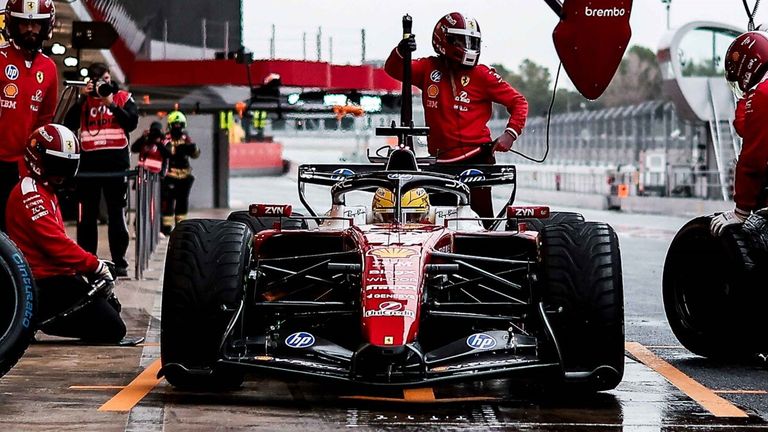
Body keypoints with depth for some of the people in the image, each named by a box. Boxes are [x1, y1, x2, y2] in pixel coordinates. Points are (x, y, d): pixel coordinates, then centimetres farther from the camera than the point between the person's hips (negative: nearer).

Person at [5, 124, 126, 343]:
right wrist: (95, 266, -15)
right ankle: (41, 320, -9)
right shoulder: (30, 195, -15)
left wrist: (92, 265, 6)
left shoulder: (46, 192, 20)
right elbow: (54, 243, -22)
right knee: (112, 329, -14)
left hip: (58, 276, 11)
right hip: (47, 283, -11)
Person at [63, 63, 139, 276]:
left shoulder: (123, 97, 7)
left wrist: (111, 104, -15)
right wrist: (83, 98, -8)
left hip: (116, 162, -2)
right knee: (87, 215, 4)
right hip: (89, 163, 2)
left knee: (116, 214, 2)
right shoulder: (84, 100, 11)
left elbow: (132, 123, -7)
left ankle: (119, 261, 3)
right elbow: (69, 124, -2)